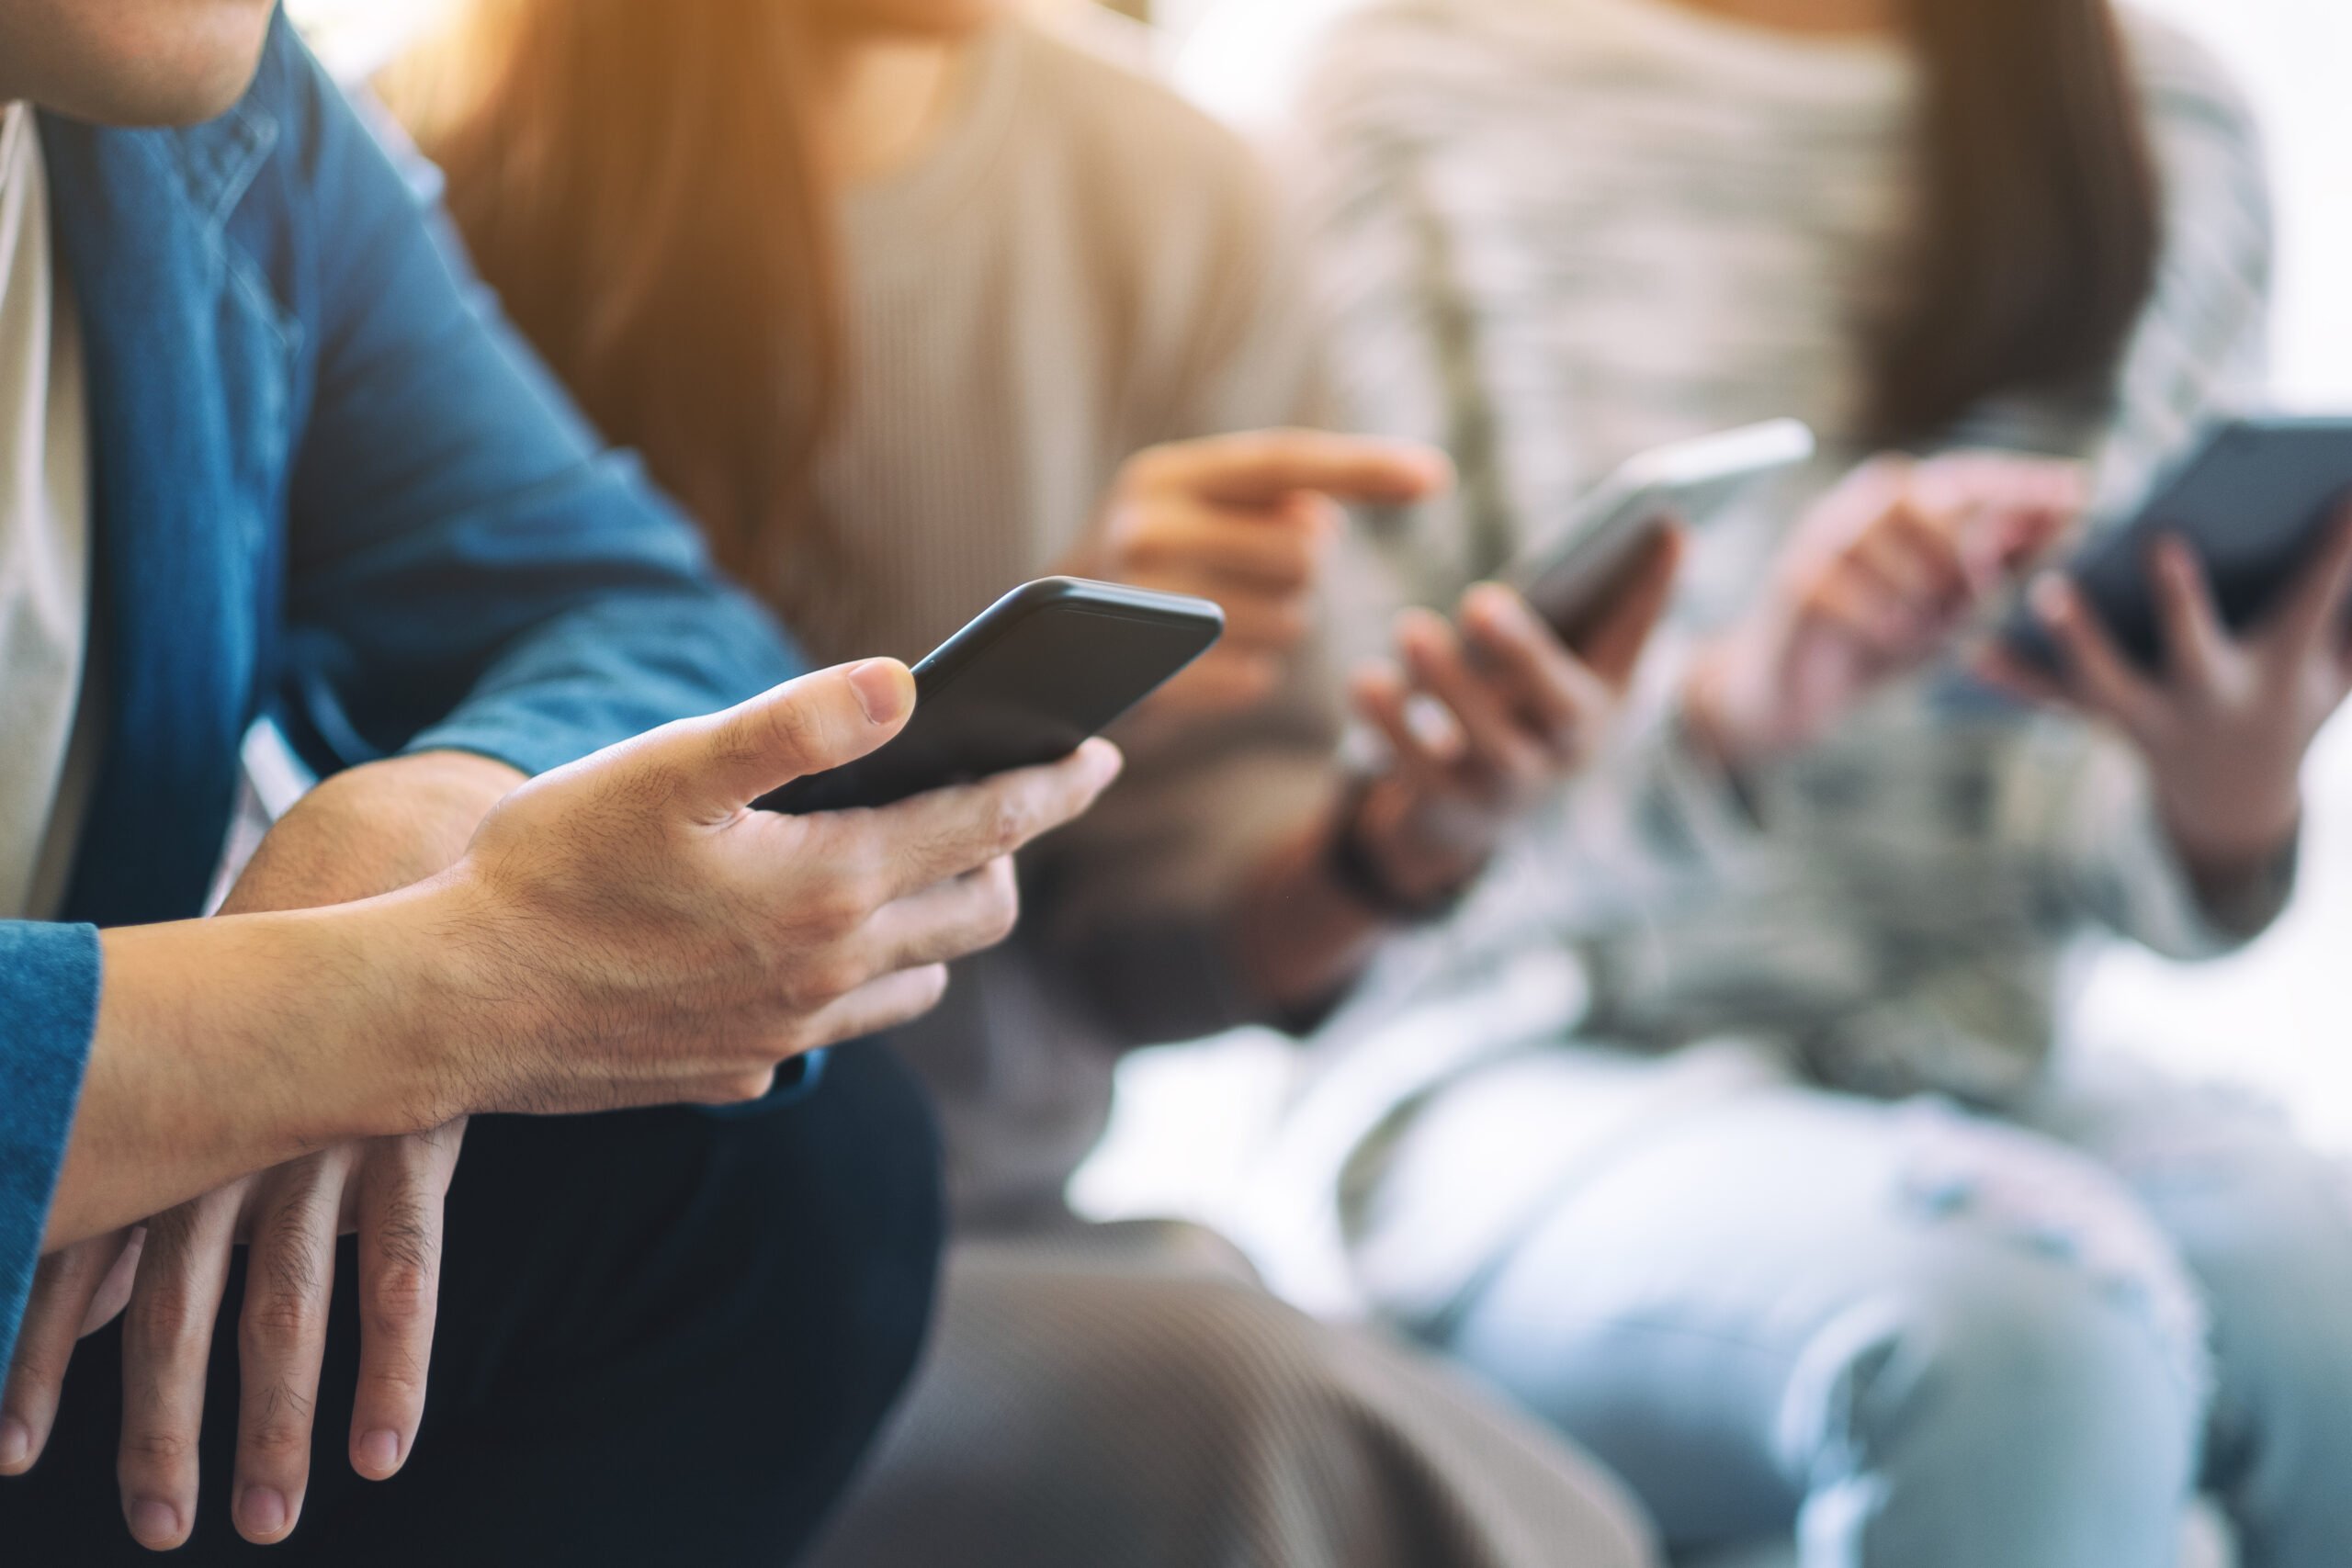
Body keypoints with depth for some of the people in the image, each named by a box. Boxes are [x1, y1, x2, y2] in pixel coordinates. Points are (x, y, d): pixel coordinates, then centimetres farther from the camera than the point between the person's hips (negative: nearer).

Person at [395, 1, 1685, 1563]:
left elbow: (1147, 921, 6)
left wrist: (1383, 849, -15)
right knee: (1241, 1438, -31)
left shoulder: (1182, 203, 5)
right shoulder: (446, 185, -9)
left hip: (1004, 1206, 4)